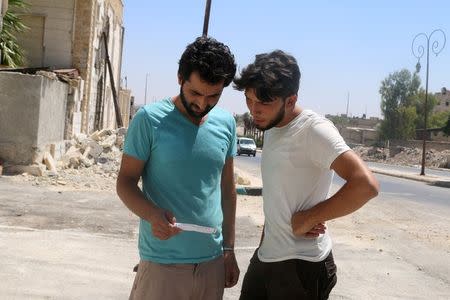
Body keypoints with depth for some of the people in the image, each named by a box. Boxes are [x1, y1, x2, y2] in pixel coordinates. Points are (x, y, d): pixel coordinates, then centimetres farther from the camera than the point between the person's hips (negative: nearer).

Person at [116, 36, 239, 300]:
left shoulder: (227, 124, 2)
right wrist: (152, 214, -25)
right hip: (162, 262, -4)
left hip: (213, 261, 4)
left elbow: (227, 188, 10)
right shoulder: (150, 119, -10)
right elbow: (126, 182, -6)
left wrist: (229, 248, 10)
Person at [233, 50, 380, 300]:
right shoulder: (271, 128, 9)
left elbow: (365, 185, -29)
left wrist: (308, 219, -19)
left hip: (301, 265, -8)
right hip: (265, 256, 8)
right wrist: (266, 240, 4)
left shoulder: (313, 129, -18)